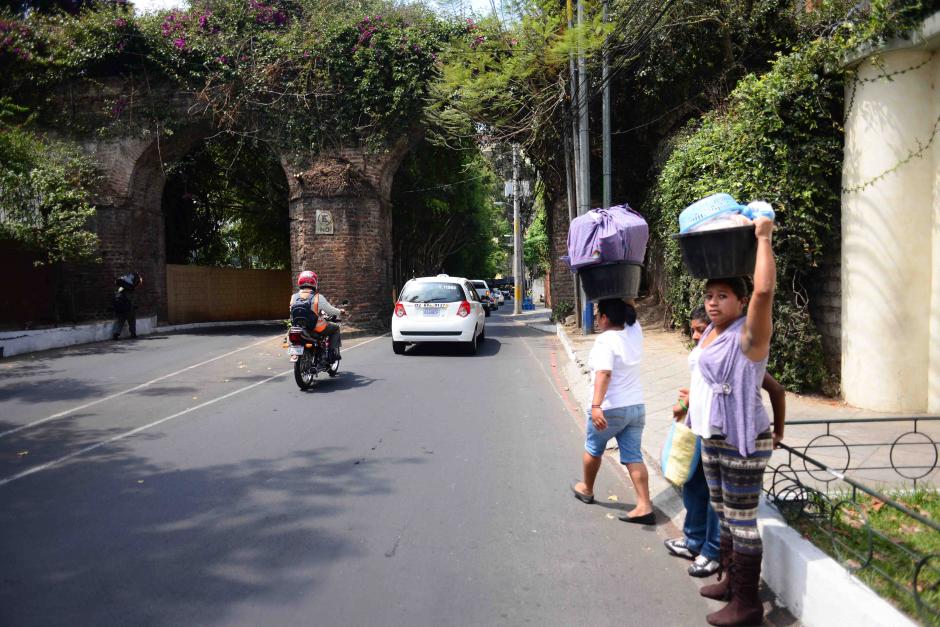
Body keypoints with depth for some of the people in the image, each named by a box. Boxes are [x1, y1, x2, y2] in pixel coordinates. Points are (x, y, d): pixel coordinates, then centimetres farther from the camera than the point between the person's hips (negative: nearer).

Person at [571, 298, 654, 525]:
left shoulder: (605, 341, -19)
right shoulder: (635, 332, 2)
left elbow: (604, 373, -32)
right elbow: (631, 310, 21)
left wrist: (596, 406, -39)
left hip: (611, 410, -6)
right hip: (636, 407, 6)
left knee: (593, 448, 18)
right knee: (633, 456, 7)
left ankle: (587, 490, 37)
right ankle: (645, 507, 2)